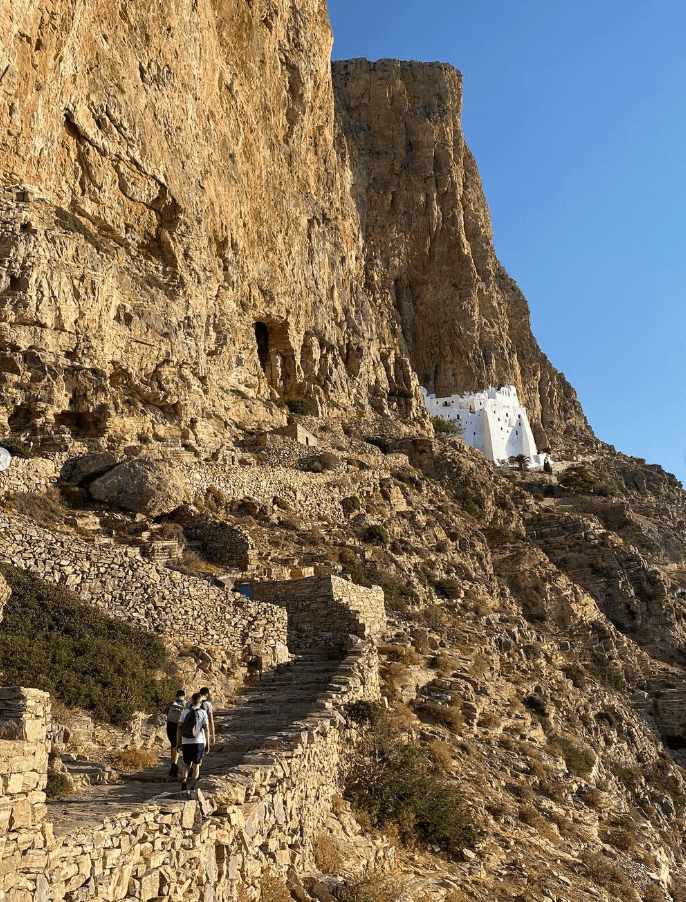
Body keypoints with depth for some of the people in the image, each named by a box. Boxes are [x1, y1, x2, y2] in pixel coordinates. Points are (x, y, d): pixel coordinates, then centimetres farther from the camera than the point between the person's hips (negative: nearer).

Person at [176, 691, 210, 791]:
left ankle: (184, 780, -8)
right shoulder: (203, 713, -2)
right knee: (196, 765, 9)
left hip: (186, 742, 1)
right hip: (199, 742, -1)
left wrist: (178, 742, 6)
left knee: (186, 764, 15)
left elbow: (180, 727, 0)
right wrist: (207, 744, 2)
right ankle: (193, 786, 8)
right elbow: (206, 729, -4)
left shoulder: (185, 711, 1)